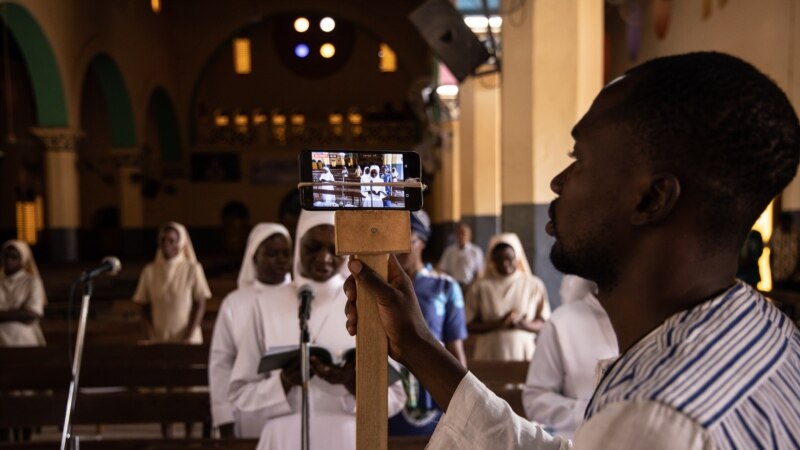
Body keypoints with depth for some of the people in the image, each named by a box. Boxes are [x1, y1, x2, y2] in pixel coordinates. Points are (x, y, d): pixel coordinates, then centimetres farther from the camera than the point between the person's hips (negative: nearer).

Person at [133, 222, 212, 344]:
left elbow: (200, 304, -4)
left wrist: (189, 336, -12)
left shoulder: (192, 269, -4)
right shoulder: (149, 271, 4)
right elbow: (145, 306, 7)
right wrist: (152, 334, -6)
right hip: (159, 341, 2)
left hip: (187, 341, -2)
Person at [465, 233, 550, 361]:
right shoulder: (480, 286, 1)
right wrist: (498, 324, -16)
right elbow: (470, 325, -1)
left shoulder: (534, 285, 3)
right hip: (489, 357, -1)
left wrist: (523, 324, -16)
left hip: (523, 355, 1)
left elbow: (544, 324, 4)